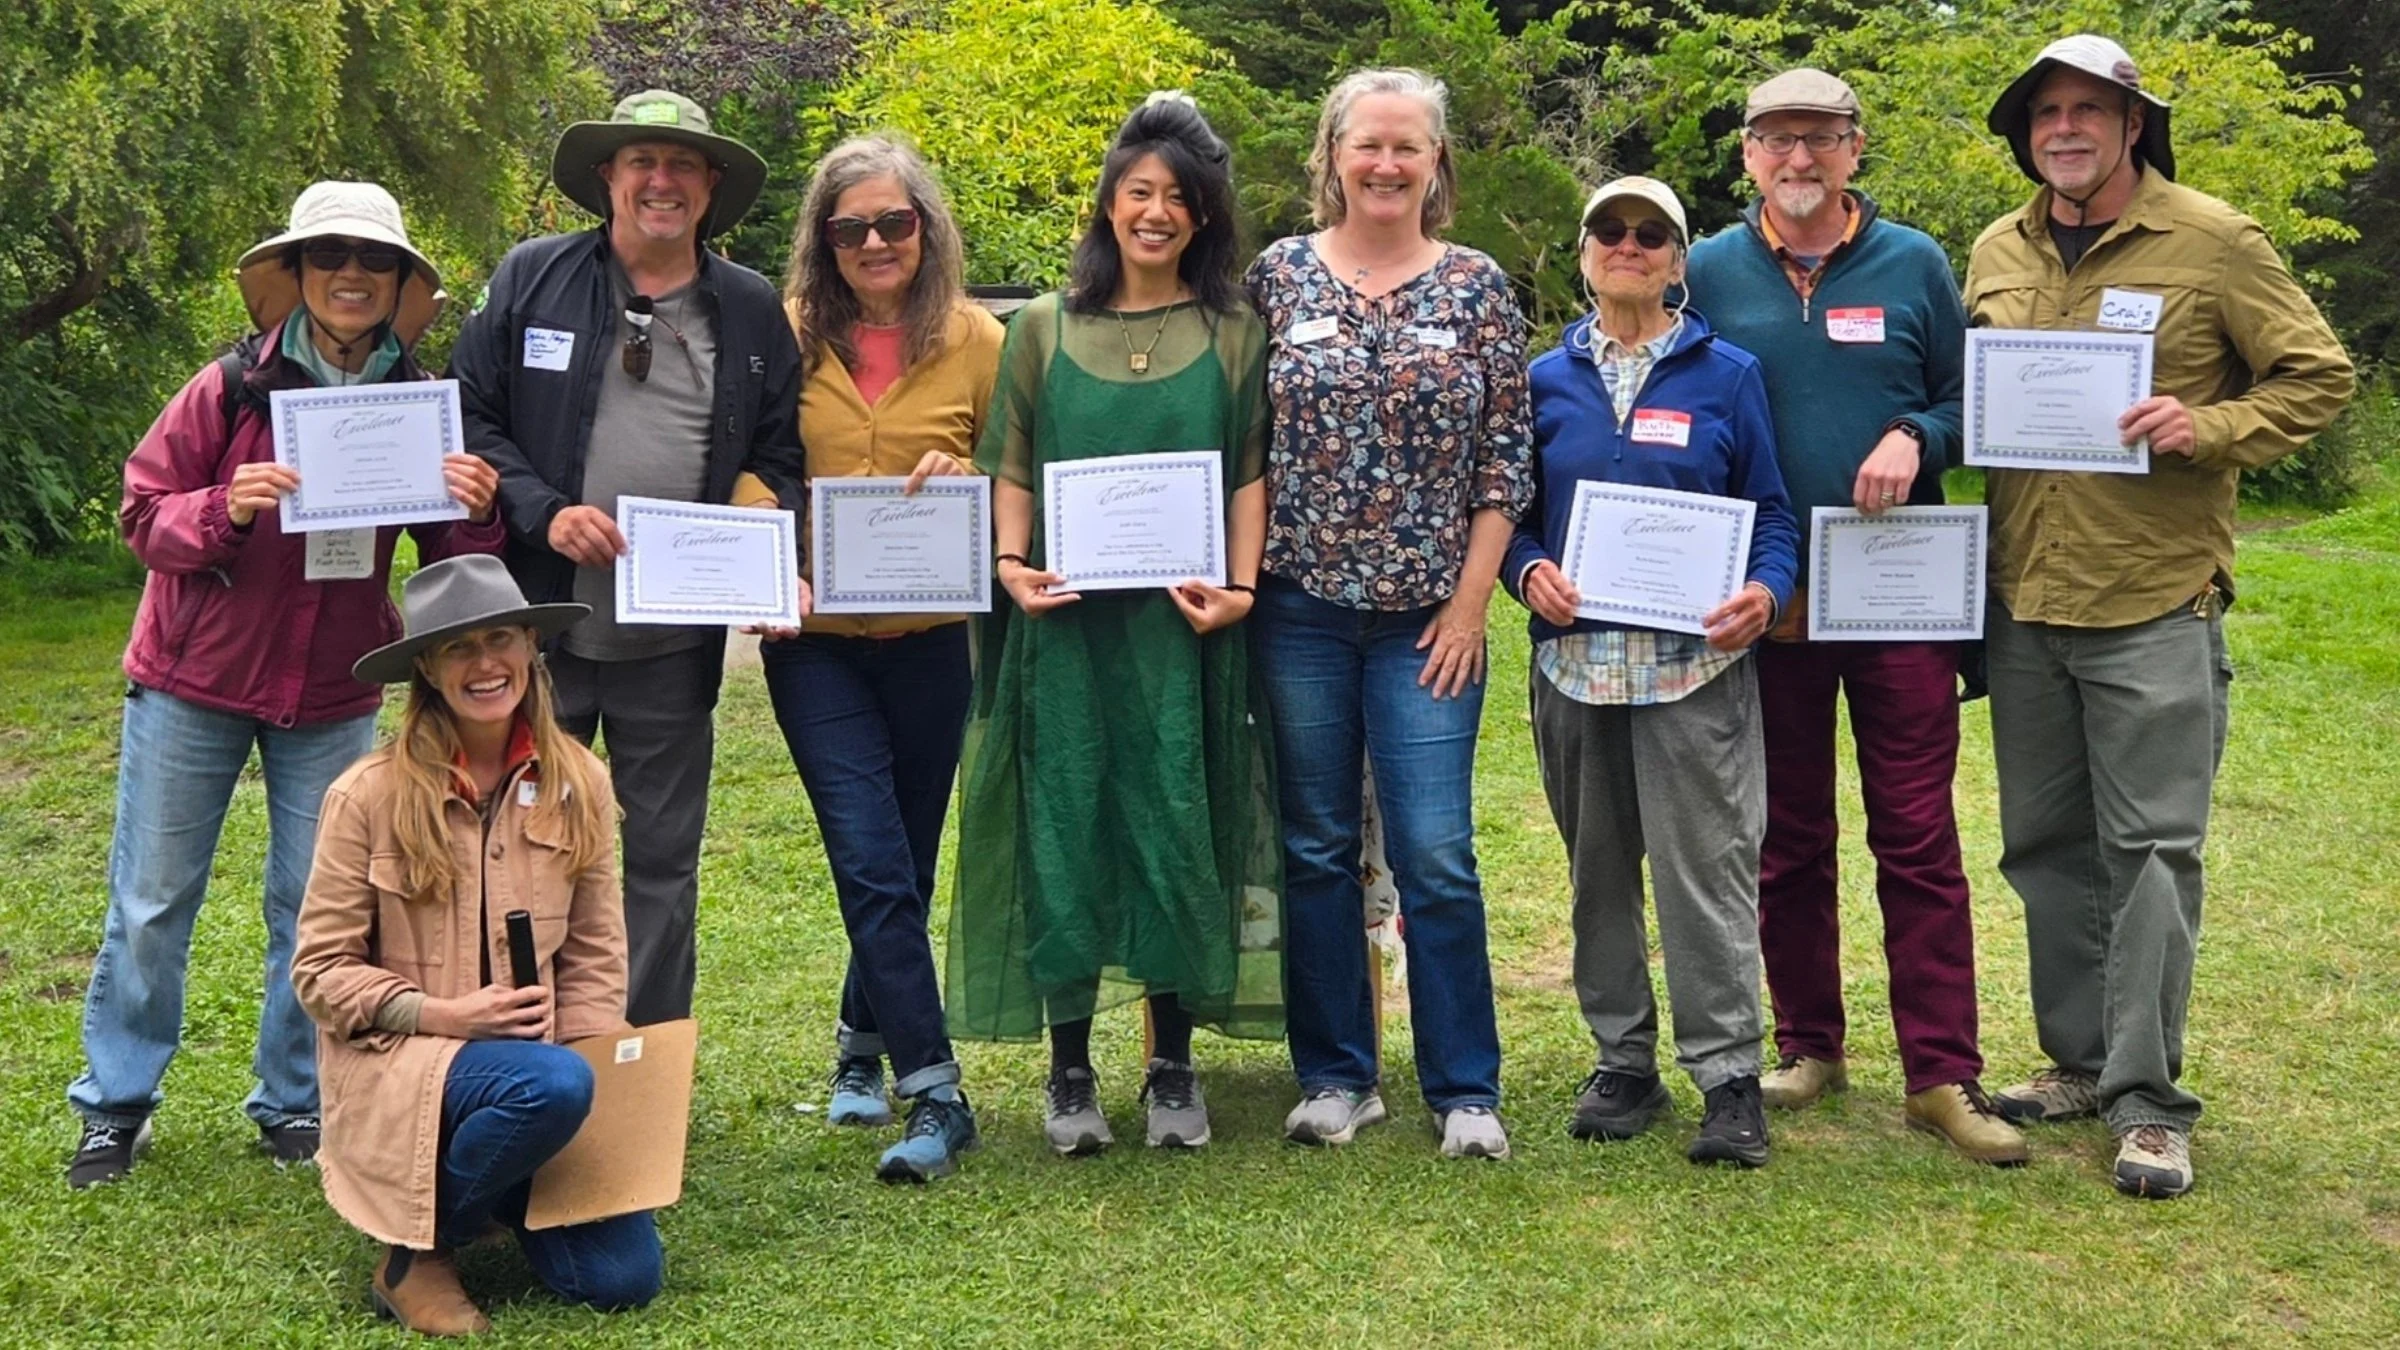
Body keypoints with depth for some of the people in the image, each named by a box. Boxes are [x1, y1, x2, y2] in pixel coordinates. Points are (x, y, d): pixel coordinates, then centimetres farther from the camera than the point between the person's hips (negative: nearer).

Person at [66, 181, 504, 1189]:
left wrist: (475, 516, -20)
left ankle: (293, 1103, 21)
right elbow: (143, 515, -5)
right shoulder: (232, 387, -9)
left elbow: (451, 563, 2)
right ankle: (116, 1106, 20)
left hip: (332, 695, 2)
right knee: (151, 903, 6)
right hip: (195, 680, -1)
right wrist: (225, 509, -25)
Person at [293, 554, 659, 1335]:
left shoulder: (578, 784, 2)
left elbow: (596, 956, 8)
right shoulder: (369, 795, -8)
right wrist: (444, 1016, -18)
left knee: (622, 1274, -12)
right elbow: (320, 971, -5)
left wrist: (589, 1066, -7)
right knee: (553, 1086, -36)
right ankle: (414, 1249, -9)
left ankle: (504, 1196, 21)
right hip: (399, 1061, -4)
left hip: (534, 1059, 4)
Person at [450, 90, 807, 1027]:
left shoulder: (752, 312, 7)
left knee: (663, 862, 10)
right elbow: (468, 418, 2)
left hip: (675, 641, 1)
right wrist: (542, 511, -13)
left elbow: (781, 458, 11)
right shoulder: (530, 279, 2)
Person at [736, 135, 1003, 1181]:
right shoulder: (788, 337, 1)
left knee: (902, 867, 12)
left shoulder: (976, 341, 1)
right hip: (815, 640, -1)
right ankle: (932, 1092, -2)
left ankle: (862, 1045, 34)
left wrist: (964, 482, -15)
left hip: (929, 638, 1)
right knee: (876, 870, -8)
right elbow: (749, 474, 4)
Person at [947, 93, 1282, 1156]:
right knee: (1065, 824, 1)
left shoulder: (1234, 334, 8)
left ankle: (1172, 1066, 13)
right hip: (1064, 618, 1)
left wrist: (1238, 587, -9)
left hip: (1181, 621, -1)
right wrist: (1012, 565, -7)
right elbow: (1011, 469, 9)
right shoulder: (1043, 329, 10)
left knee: (1180, 826, 1)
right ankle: (1069, 1072, 10)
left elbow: (1250, 473, 5)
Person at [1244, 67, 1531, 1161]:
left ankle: (1465, 1089, 9)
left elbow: (1506, 457, 2)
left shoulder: (1478, 288, 2)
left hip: (1429, 616, -1)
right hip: (1301, 609, 1)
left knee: (1437, 856, -3)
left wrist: (1472, 599, -4)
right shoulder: (1279, 274, 3)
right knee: (1315, 847, 7)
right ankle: (1335, 1076, 19)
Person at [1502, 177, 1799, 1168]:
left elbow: (1771, 511, 6)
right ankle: (1623, 1061, 20)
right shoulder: (1547, 379, 11)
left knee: (1707, 866, -6)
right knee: (1599, 869, 9)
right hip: (1576, 658, 3)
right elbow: (1512, 512, 13)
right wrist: (1528, 572, -7)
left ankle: (1729, 1076, 1)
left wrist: (1764, 591, -13)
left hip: (1695, 662, -3)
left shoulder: (1727, 375, 5)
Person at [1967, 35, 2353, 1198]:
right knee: (2046, 843, 12)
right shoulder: (1997, 255, 10)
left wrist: (2209, 429, -18)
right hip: (2024, 602, 5)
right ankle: (2080, 1060, 26)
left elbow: (2318, 376, -2)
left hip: (2154, 605, -5)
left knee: (2151, 845, -4)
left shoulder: (2213, 241, -4)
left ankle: (2148, 1101, 2)